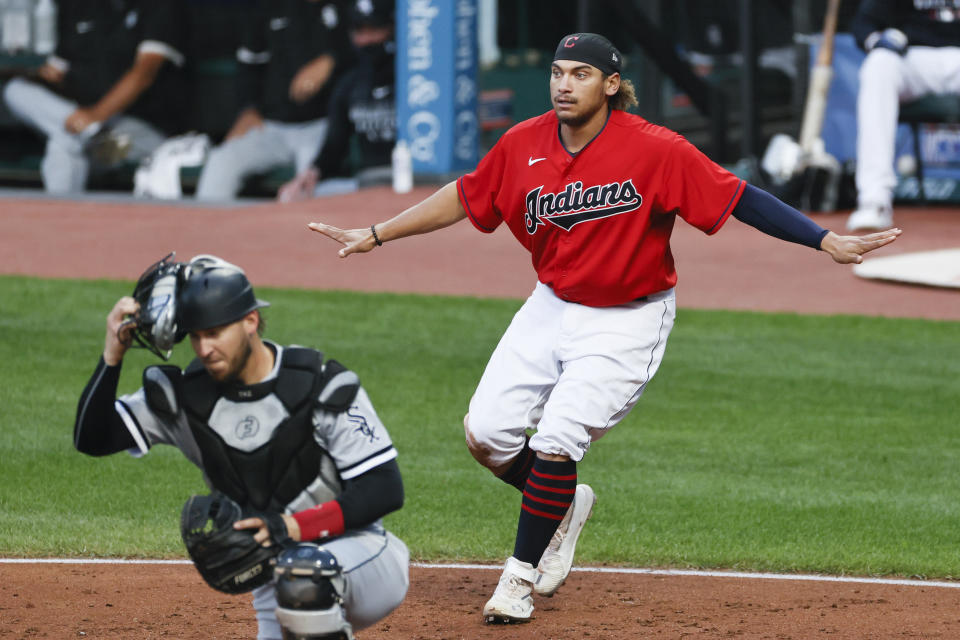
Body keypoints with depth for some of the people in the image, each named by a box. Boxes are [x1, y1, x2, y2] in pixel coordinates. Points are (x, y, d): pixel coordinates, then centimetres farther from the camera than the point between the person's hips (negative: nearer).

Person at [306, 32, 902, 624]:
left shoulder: (656, 150, -20)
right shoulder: (523, 146, -6)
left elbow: (740, 198, -19)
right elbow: (464, 198, 9)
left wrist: (826, 241, -26)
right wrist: (375, 235, 9)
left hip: (628, 323, -5)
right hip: (551, 306, 5)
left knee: (555, 442, -17)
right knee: (485, 435, -2)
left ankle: (521, 576, 4)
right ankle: (564, 503, 29)